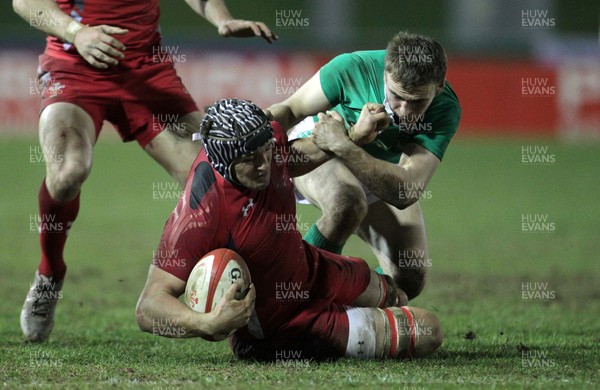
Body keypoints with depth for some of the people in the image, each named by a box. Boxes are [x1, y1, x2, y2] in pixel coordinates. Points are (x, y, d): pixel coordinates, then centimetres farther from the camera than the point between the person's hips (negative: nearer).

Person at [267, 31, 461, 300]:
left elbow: (407, 191, -40)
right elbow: (289, 110, -19)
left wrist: (345, 146, -49)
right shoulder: (352, 68, -34)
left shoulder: (445, 109, -31)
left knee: (409, 278, -9)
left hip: (386, 174, 3)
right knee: (348, 203, -38)